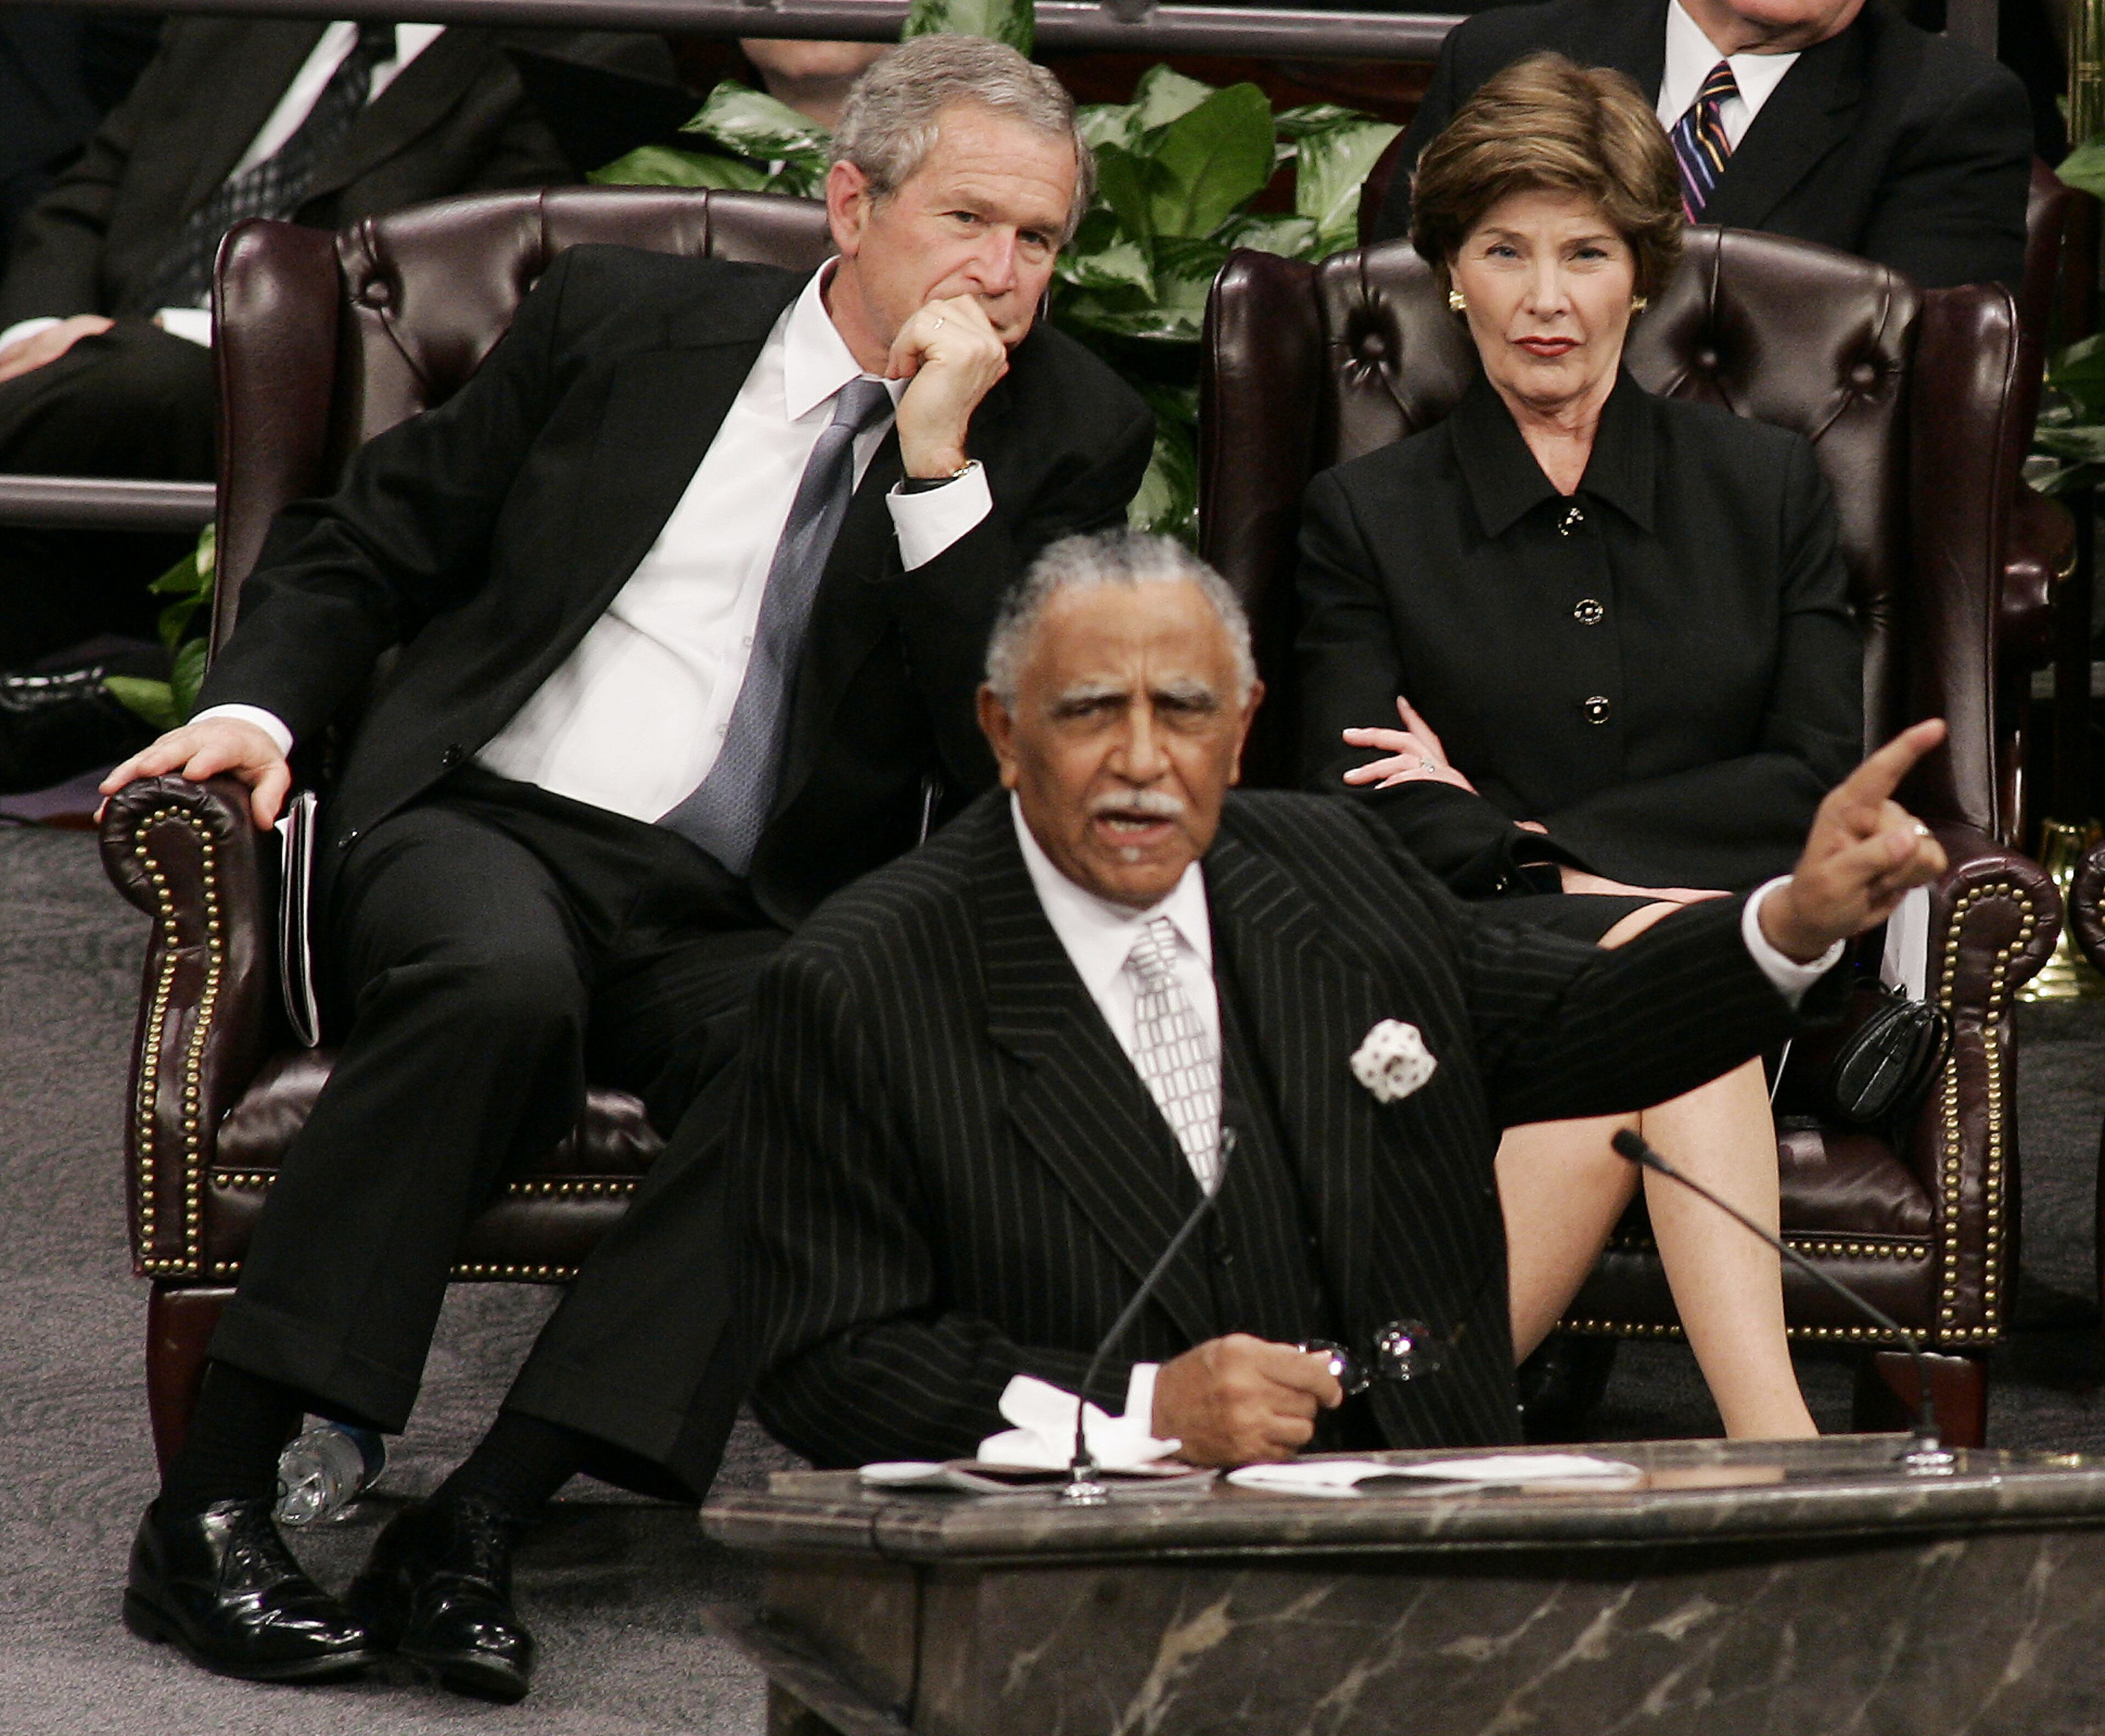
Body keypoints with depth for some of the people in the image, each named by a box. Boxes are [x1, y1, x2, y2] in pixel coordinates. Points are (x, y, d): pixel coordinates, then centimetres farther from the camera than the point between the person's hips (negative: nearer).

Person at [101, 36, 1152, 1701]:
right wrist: (258, 704, -3)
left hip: (748, 923, 1)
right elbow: (367, 540, 16)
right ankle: (210, 1503, -31)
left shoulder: (1068, 436, 9)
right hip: (491, 824, -1)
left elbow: (1015, 754, -4)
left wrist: (939, 461, -11)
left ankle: (479, 1523, -35)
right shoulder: (623, 317, 10)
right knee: (500, 977, -36)